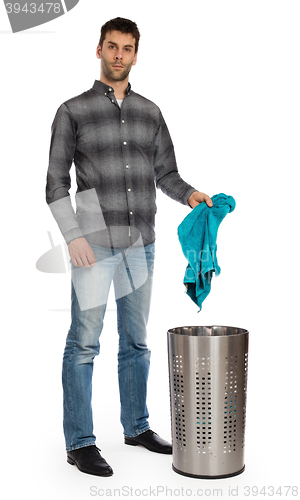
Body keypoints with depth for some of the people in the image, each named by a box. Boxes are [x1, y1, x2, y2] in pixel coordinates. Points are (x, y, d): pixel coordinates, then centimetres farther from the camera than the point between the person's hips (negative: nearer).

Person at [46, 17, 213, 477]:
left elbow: (166, 173, 15)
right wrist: (73, 236, -14)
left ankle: (136, 426, 27)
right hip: (94, 243, -4)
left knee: (136, 340, 13)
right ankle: (80, 443, 8)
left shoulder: (150, 112, 11)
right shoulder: (73, 111, -1)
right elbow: (56, 182, -4)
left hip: (140, 243, 5)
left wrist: (190, 194, -6)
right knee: (84, 343, -2)